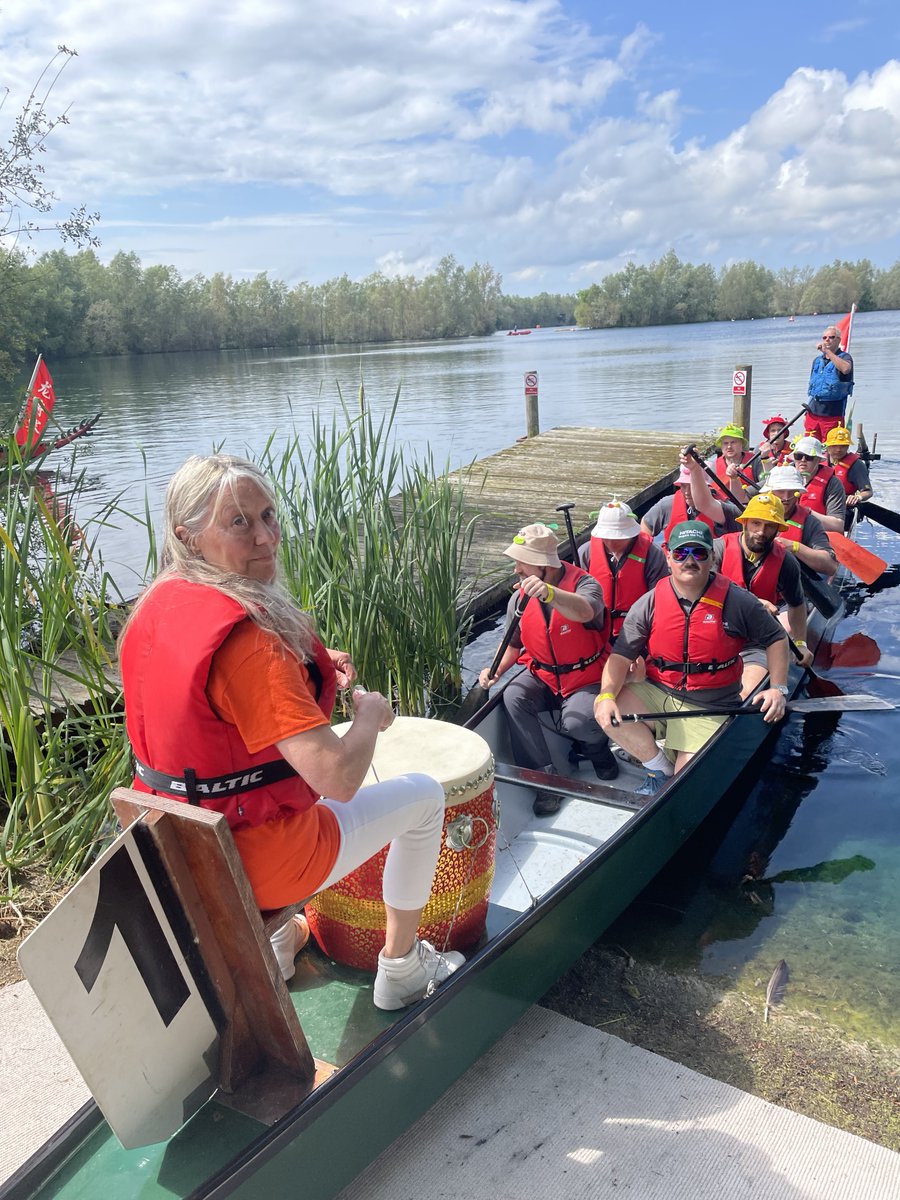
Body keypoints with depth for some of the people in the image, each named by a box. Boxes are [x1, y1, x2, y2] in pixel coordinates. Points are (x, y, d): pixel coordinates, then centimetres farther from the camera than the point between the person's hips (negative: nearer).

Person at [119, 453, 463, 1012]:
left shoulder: (156, 606, -3)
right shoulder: (245, 637, -31)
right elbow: (338, 778, -33)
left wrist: (310, 668, 6)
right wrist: (371, 712, -13)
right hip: (256, 864, -8)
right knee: (424, 797, 11)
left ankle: (279, 941, 45)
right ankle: (400, 970, 28)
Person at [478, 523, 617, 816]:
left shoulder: (583, 583, -18)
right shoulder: (520, 598, -2)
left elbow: (585, 611, -44)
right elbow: (513, 643, 12)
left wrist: (549, 592, -62)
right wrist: (496, 671, -8)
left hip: (585, 679, -4)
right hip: (541, 675, 5)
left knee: (577, 722, -31)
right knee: (513, 697, -25)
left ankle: (596, 747, 10)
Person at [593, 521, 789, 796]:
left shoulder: (736, 602, -6)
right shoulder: (648, 605, -4)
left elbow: (777, 639, 6)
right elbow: (621, 656, -6)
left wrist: (778, 688, -7)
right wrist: (607, 695, -24)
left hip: (709, 709, -2)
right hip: (656, 693, 3)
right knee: (606, 711, -24)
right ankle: (661, 769, -1)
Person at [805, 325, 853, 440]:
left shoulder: (844, 357, -1)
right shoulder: (817, 360, 17)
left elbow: (846, 369, -26)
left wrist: (827, 351, -26)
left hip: (832, 414, -5)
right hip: (813, 413, 5)